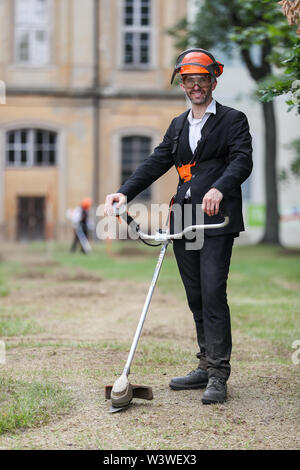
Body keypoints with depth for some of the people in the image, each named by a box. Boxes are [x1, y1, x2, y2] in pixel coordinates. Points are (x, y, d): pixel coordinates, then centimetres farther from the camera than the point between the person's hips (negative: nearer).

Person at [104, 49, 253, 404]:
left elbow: (242, 161, -11)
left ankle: (218, 376, -8)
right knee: (196, 297, 9)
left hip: (217, 217, -6)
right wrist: (125, 192, -2)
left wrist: (219, 188, -30)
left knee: (213, 294, -12)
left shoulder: (233, 120, 3)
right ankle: (206, 367, 17)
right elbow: (157, 162, 13)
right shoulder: (178, 126, 21)